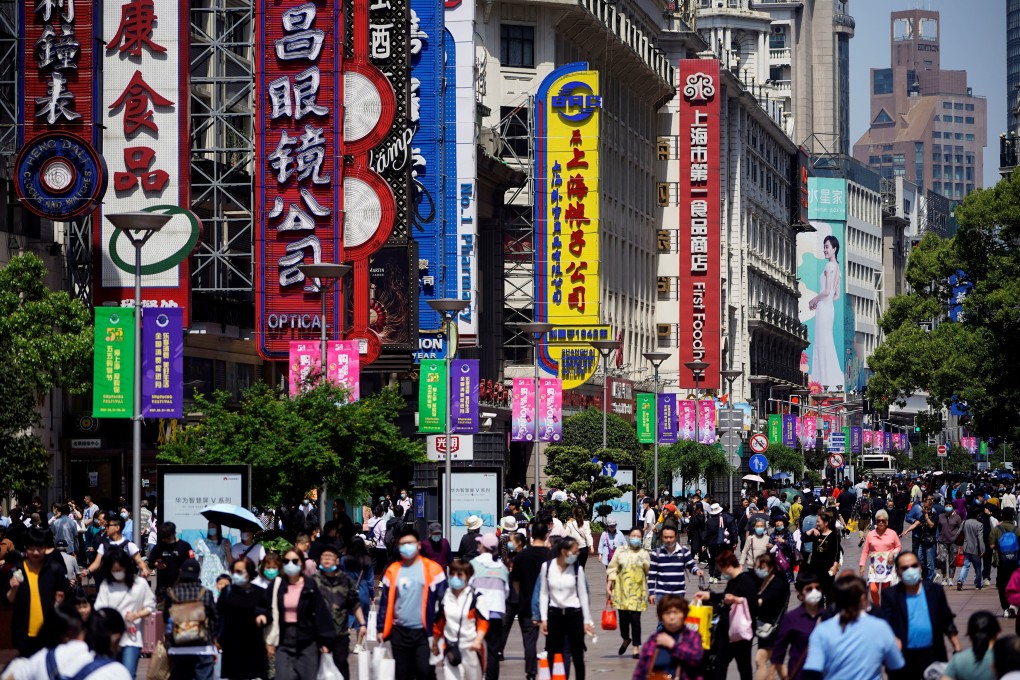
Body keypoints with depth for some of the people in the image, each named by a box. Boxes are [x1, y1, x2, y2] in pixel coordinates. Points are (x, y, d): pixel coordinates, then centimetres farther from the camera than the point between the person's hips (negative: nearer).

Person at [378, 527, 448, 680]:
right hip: (399, 632, 3)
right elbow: (385, 602, 11)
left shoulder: (432, 569, -2)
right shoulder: (392, 571, 6)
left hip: (423, 632, -3)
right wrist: (381, 628, 7)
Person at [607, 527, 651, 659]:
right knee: (623, 617, 3)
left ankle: (636, 648, -1)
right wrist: (609, 586, 0)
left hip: (637, 591, -1)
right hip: (622, 591, 1)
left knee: (635, 618, -8)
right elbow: (612, 569, 8)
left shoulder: (644, 554, 8)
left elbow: (650, 574, 9)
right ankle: (626, 639, 32)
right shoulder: (620, 552, 8)